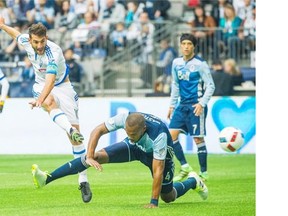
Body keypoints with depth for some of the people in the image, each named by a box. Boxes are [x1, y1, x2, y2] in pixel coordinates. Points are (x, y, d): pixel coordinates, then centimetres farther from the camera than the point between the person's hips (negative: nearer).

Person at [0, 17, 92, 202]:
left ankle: (83, 180, -5)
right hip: (41, 85, 5)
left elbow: (51, 79, -45)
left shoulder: (54, 52, -32)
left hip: (61, 86, -4)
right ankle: (71, 129, -61)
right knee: (50, 102, -36)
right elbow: (17, 34, 13)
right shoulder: (25, 41, -14)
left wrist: (40, 99, -59)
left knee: (75, 132, -10)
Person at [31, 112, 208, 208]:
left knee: (168, 197, 4)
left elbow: (158, 170, -38)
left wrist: (154, 202, -34)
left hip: (157, 152, -3)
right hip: (135, 148, 3)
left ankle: (193, 181, 38)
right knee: (98, 156, -17)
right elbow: (97, 131, -23)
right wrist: (89, 157, -34)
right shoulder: (124, 118, -33)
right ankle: (47, 179, -23)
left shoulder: (159, 134, -42)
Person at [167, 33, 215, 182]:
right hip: (182, 105, 6)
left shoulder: (200, 64, -10)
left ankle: (203, 173, 6)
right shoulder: (176, 63, 8)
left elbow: (210, 86, -8)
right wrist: (172, 105, 17)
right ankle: (185, 167, 9)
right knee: (171, 134, -2)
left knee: (198, 138, -3)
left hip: (196, 106, -6)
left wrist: (202, 104, -18)